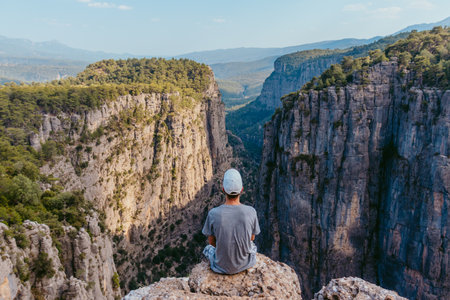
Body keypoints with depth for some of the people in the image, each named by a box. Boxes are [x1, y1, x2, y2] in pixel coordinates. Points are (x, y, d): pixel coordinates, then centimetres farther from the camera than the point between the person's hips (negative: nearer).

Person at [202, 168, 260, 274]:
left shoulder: (213, 214, -26)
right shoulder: (251, 212, -23)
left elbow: (212, 241, -8)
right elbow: (251, 238, -4)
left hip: (222, 266, -1)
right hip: (246, 263, 1)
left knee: (208, 249, 32)